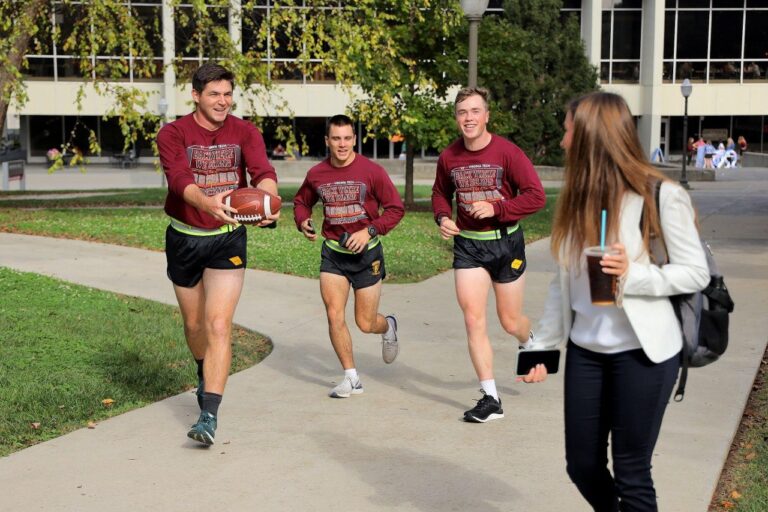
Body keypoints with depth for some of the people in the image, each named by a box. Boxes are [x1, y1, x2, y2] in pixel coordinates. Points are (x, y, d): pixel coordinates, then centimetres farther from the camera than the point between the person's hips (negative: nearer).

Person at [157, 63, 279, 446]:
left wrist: (267, 199, -47)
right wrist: (206, 203, -50)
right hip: (184, 238, 1)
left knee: (218, 325, -14)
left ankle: (209, 415, -14)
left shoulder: (244, 133, -5)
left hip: (228, 240, -1)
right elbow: (180, 178, -29)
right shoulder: (173, 134, -10)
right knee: (195, 324, 17)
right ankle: (206, 377, 48)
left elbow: (263, 171, -23)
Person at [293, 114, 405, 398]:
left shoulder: (372, 171, -11)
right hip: (333, 252, 3)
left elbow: (396, 208, -7)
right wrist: (302, 221, -4)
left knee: (365, 323, 3)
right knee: (334, 315, -9)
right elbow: (302, 201, 18)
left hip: (367, 252, -2)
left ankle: (388, 326, 41)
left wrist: (369, 231, -18)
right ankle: (351, 377, 6)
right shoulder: (316, 174, -1)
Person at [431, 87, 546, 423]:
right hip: (467, 245, 3)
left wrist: (496, 208, -24)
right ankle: (490, 399, 0)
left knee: (510, 321, 9)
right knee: (473, 320, -7)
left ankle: (530, 344, 47)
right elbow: (440, 193, 17)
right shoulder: (448, 157, -1)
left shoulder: (507, 153, -14)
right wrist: (442, 217, -3)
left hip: (506, 243, -3)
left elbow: (536, 196, -14)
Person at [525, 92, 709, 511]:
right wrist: (542, 345, 9)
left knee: (631, 472, 2)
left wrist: (633, 275, -23)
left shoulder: (659, 196, -12)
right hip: (585, 350, 6)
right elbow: (564, 282, 10)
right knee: (582, 465, 11)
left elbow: (697, 273, -9)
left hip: (643, 352, -6)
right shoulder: (576, 197, 6)